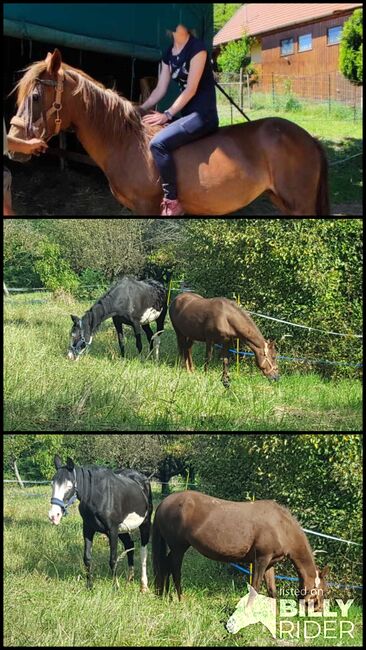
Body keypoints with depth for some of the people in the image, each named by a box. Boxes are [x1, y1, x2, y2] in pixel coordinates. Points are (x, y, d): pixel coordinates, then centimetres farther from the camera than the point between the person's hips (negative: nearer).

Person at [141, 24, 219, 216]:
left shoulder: (197, 48, -12)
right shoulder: (169, 53, 12)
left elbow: (190, 89, -16)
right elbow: (160, 90, 14)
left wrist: (167, 115, -17)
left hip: (202, 114, -9)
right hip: (185, 114, 9)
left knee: (158, 143, -27)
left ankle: (172, 202, -22)